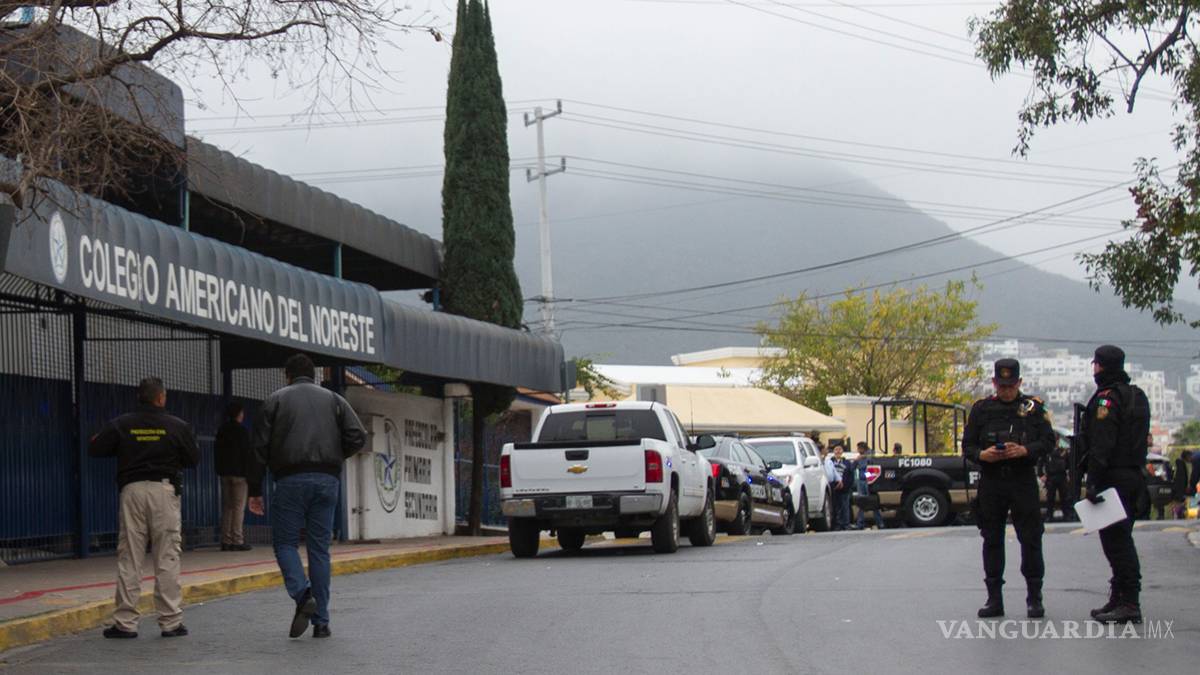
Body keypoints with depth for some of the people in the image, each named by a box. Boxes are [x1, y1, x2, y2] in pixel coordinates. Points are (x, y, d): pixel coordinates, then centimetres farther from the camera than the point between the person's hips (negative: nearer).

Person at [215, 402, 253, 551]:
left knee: (227, 507, 10)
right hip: (239, 472, -7)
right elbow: (247, 453, -12)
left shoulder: (221, 430, 11)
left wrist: (219, 469, 17)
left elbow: (217, 451, 13)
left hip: (224, 473, 7)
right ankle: (237, 541, -9)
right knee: (239, 507, -5)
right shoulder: (241, 431, -9)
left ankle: (226, 541, 9)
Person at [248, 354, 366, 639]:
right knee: (319, 548, 6)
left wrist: (255, 491, 5)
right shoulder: (333, 400, 14)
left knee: (285, 542, 8)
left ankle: (302, 594, -18)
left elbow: (260, 448, 2)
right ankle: (321, 621, 5)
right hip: (327, 481, 2)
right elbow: (357, 437, 1)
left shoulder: (276, 400, 8)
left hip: (291, 480, -2)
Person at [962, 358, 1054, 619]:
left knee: (1031, 539, -2)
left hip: (1023, 481, -2)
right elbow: (967, 445, 9)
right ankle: (994, 598, 13)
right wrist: (982, 454, -12)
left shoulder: (1033, 407, 5)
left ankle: (1034, 597, 7)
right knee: (992, 540, 6)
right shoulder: (981, 409, 8)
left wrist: (1025, 450, -17)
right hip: (991, 482, 2)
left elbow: (1048, 440, 1)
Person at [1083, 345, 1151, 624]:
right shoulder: (1137, 396, 16)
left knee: (1115, 540, -8)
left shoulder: (1107, 398, -13)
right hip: (1135, 474, 9)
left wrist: (1092, 481, -21)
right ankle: (1120, 599, 21)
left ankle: (1129, 603, -11)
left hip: (1113, 476, -9)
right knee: (1122, 538, 15)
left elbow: (1101, 445, -20)